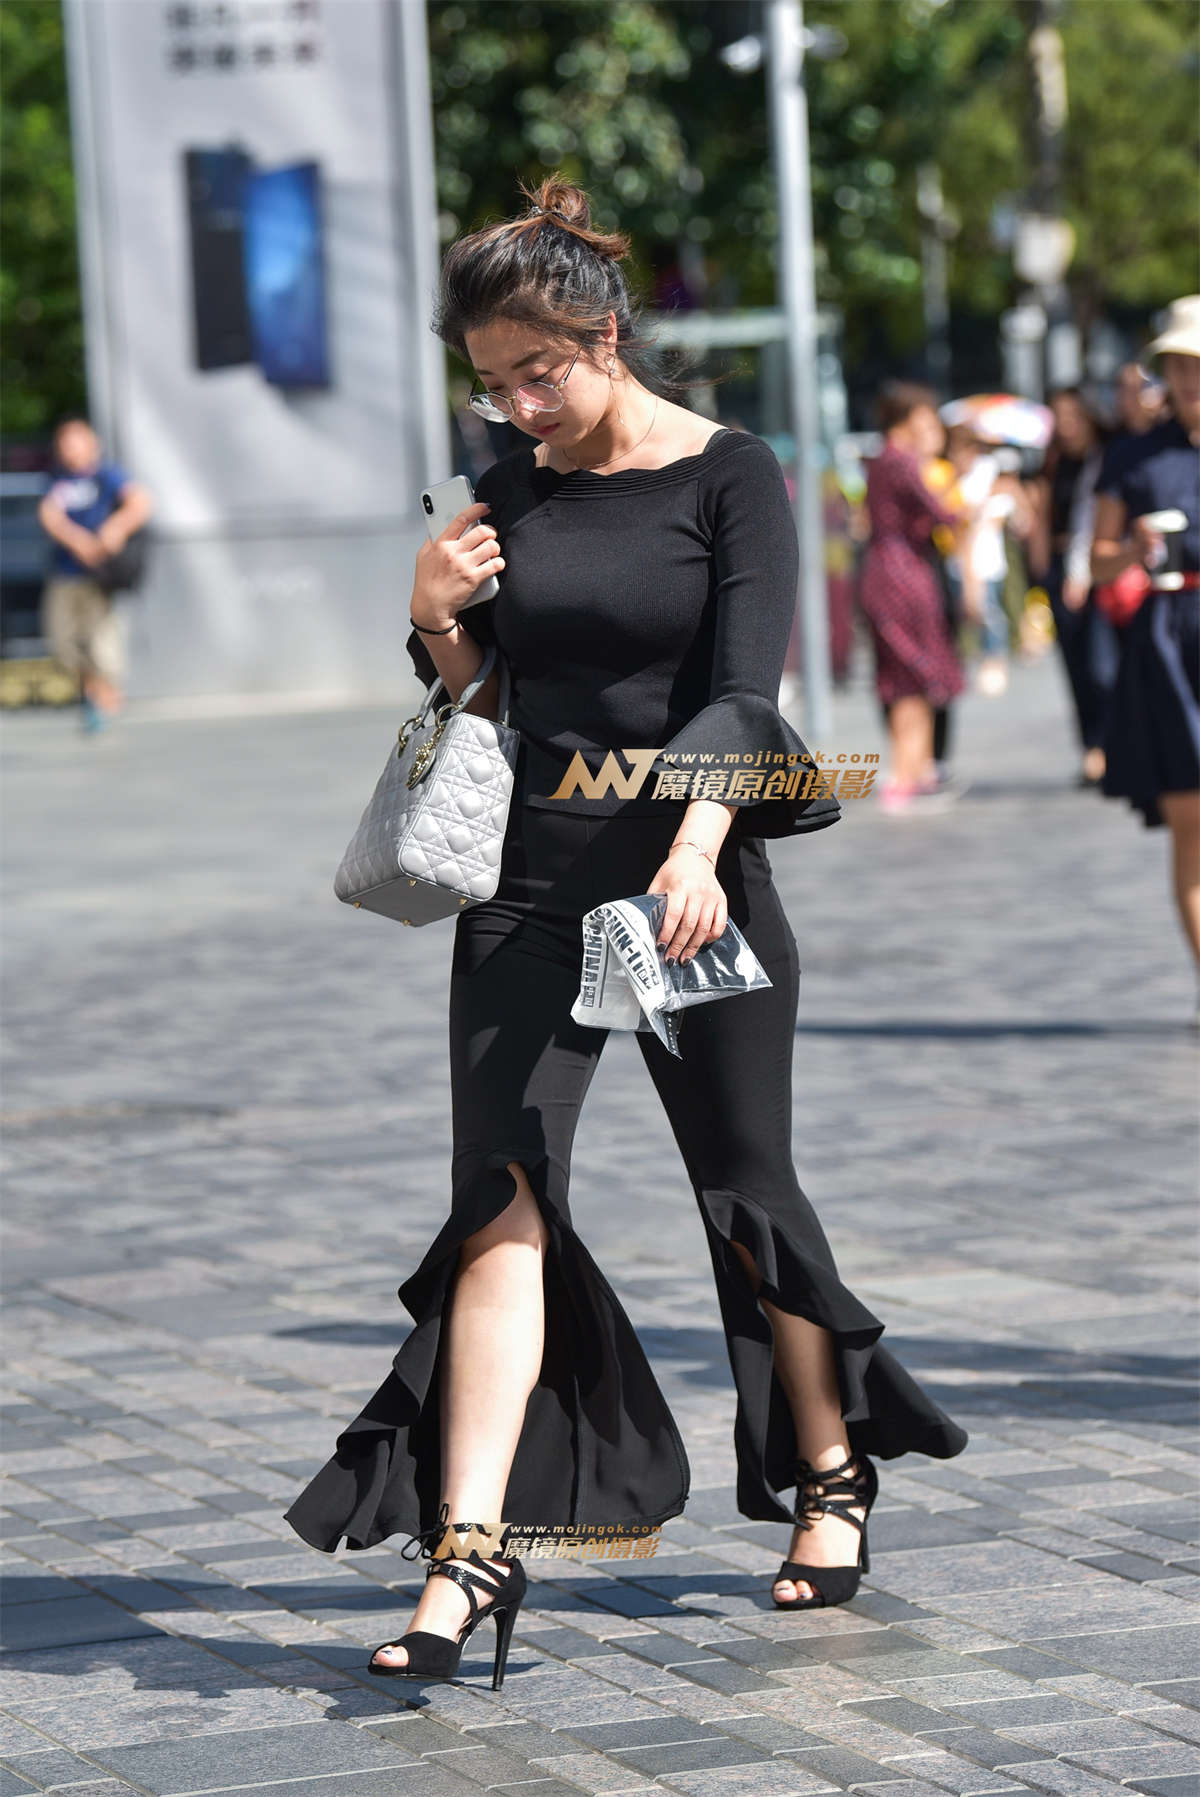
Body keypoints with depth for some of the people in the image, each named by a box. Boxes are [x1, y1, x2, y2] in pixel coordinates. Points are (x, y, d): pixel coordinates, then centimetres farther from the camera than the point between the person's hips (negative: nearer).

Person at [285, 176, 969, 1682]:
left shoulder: (731, 477, -5)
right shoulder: (510, 494, 8)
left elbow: (742, 691, -16)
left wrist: (695, 848, -31)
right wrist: (436, 621, -6)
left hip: (689, 876, -3)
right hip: (533, 883, 3)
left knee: (745, 1190, 9)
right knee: (502, 1196, -9)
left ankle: (834, 1473, 31)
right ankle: (472, 1545, -14)